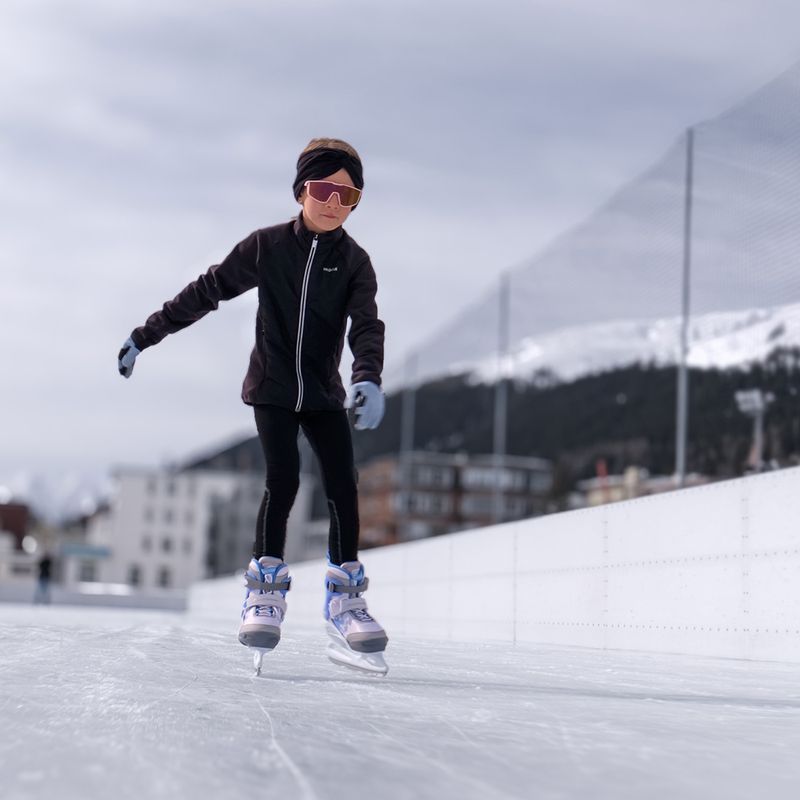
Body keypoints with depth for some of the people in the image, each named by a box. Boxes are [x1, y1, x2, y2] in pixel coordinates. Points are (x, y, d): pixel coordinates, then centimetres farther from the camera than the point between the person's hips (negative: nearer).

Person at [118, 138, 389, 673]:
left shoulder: (354, 262, -2)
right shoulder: (267, 247, -3)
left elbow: (366, 325, -14)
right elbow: (205, 293, 2)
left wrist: (369, 378, -34)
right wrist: (145, 336, 4)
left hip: (324, 393, 1)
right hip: (272, 388, -1)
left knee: (342, 483, -8)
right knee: (283, 478, -14)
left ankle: (345, 594, 0)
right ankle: (266, 587, -1)